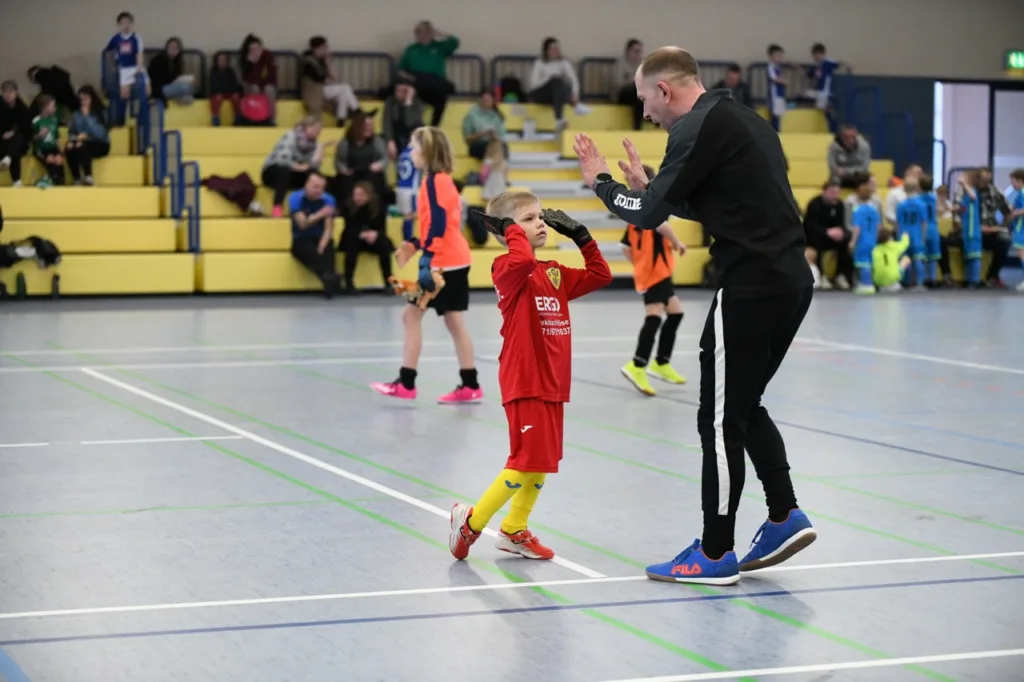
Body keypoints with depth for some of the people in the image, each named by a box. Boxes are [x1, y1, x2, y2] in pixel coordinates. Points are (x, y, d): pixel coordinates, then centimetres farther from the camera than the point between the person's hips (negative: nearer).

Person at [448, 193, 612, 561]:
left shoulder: (555, 273, 12)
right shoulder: (507, 269, -11)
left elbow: (600, 275, 17)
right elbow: (523, 260, -35)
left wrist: (580, 236, 11)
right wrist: (514, 229, -19)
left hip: (552, 383, 8)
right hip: (525, 382, -8)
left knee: (543, 462, 13)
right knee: (527, 461, -9)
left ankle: (515, 531, 25)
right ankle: (471, 521, 6)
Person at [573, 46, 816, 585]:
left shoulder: (698, 127, -11)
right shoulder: (742, 118, 18)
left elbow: (648, 215, -10)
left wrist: (600, 181, 7)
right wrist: (649, 187, 22)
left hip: (751, 287, -9)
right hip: (791, 280, 9)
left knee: (721, 419, -1)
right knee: (743, 407, 20)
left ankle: (715, 554, 6)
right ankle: (784, 517, 17)